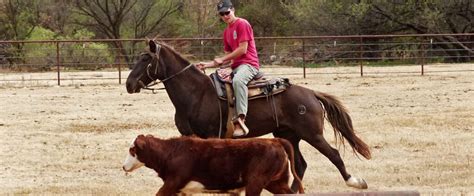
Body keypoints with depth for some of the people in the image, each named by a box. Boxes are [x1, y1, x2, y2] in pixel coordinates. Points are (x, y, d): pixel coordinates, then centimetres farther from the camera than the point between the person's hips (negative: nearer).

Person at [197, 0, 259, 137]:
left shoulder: (242, 24, -6)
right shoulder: (226, 32, 20)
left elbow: (242, 50, -13)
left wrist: (222, 60, -8)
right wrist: (208, 65, 11)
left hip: (249, 64, -10)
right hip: (235, 67, 10)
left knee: (238, 80, -40)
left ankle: (240, 119, -53)